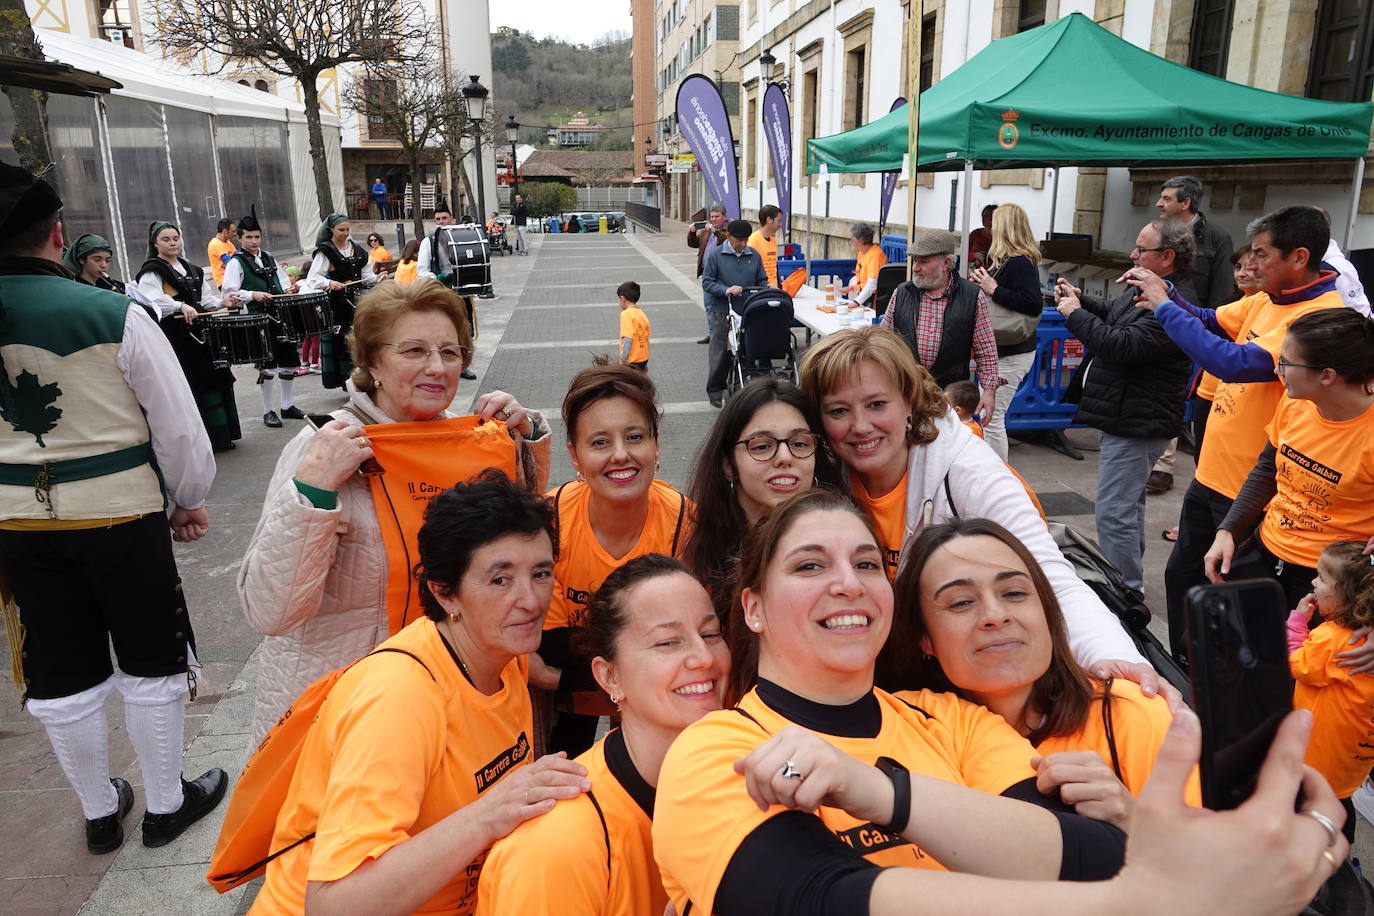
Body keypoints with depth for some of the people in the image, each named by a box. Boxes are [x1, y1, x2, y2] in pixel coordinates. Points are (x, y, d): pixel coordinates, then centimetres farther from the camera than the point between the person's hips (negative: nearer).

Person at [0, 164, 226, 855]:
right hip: (119, 511, -4)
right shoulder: (115, 315, -15)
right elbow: (178, 426, -11)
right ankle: (166, 804, 27)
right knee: (150, 663, 12)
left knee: (58, 670, 17)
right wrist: (189, 501, 5)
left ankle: (99, 810, 34)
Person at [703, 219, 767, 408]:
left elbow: (761, 281, 16)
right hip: (723, 312, -3)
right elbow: (707, 282, -4)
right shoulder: (716, 255, -2)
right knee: (720, 352, 0)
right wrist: (726, 290, -19)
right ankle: (715, 391, 13)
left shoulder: (754, 256, 9)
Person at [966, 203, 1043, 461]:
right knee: (990, 415, 16)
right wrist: (981, 281, 3)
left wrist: (994, 289, -23)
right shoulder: (1005, 260, 11)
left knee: (991, 417, -6)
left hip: (1011, 355, -10)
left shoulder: (1020, 263, -18)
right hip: (1000, 350, 10)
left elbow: (1034, 304, -27)